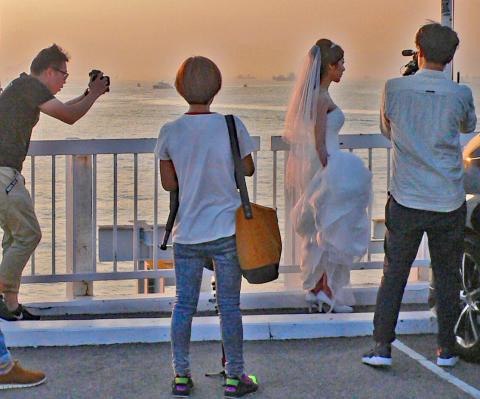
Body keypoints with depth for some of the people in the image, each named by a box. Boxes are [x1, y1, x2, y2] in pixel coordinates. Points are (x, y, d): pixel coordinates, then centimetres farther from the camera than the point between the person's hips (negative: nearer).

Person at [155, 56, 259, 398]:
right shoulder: (231, 126, -10)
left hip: (187, 233, 2)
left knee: (184, 305, 12)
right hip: (226, 231, -2)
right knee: (229, 306, 7)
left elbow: (168, 183, 1)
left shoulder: (170, 133, -4)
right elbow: (248, 170, 1)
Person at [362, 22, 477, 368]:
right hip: (449, 203, 0)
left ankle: (382, 346, 6)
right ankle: (447, 349, 18)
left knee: (394, 274, 8)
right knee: (447, 276, 11)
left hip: (406, 202, 0)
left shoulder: (394, 89, -5)